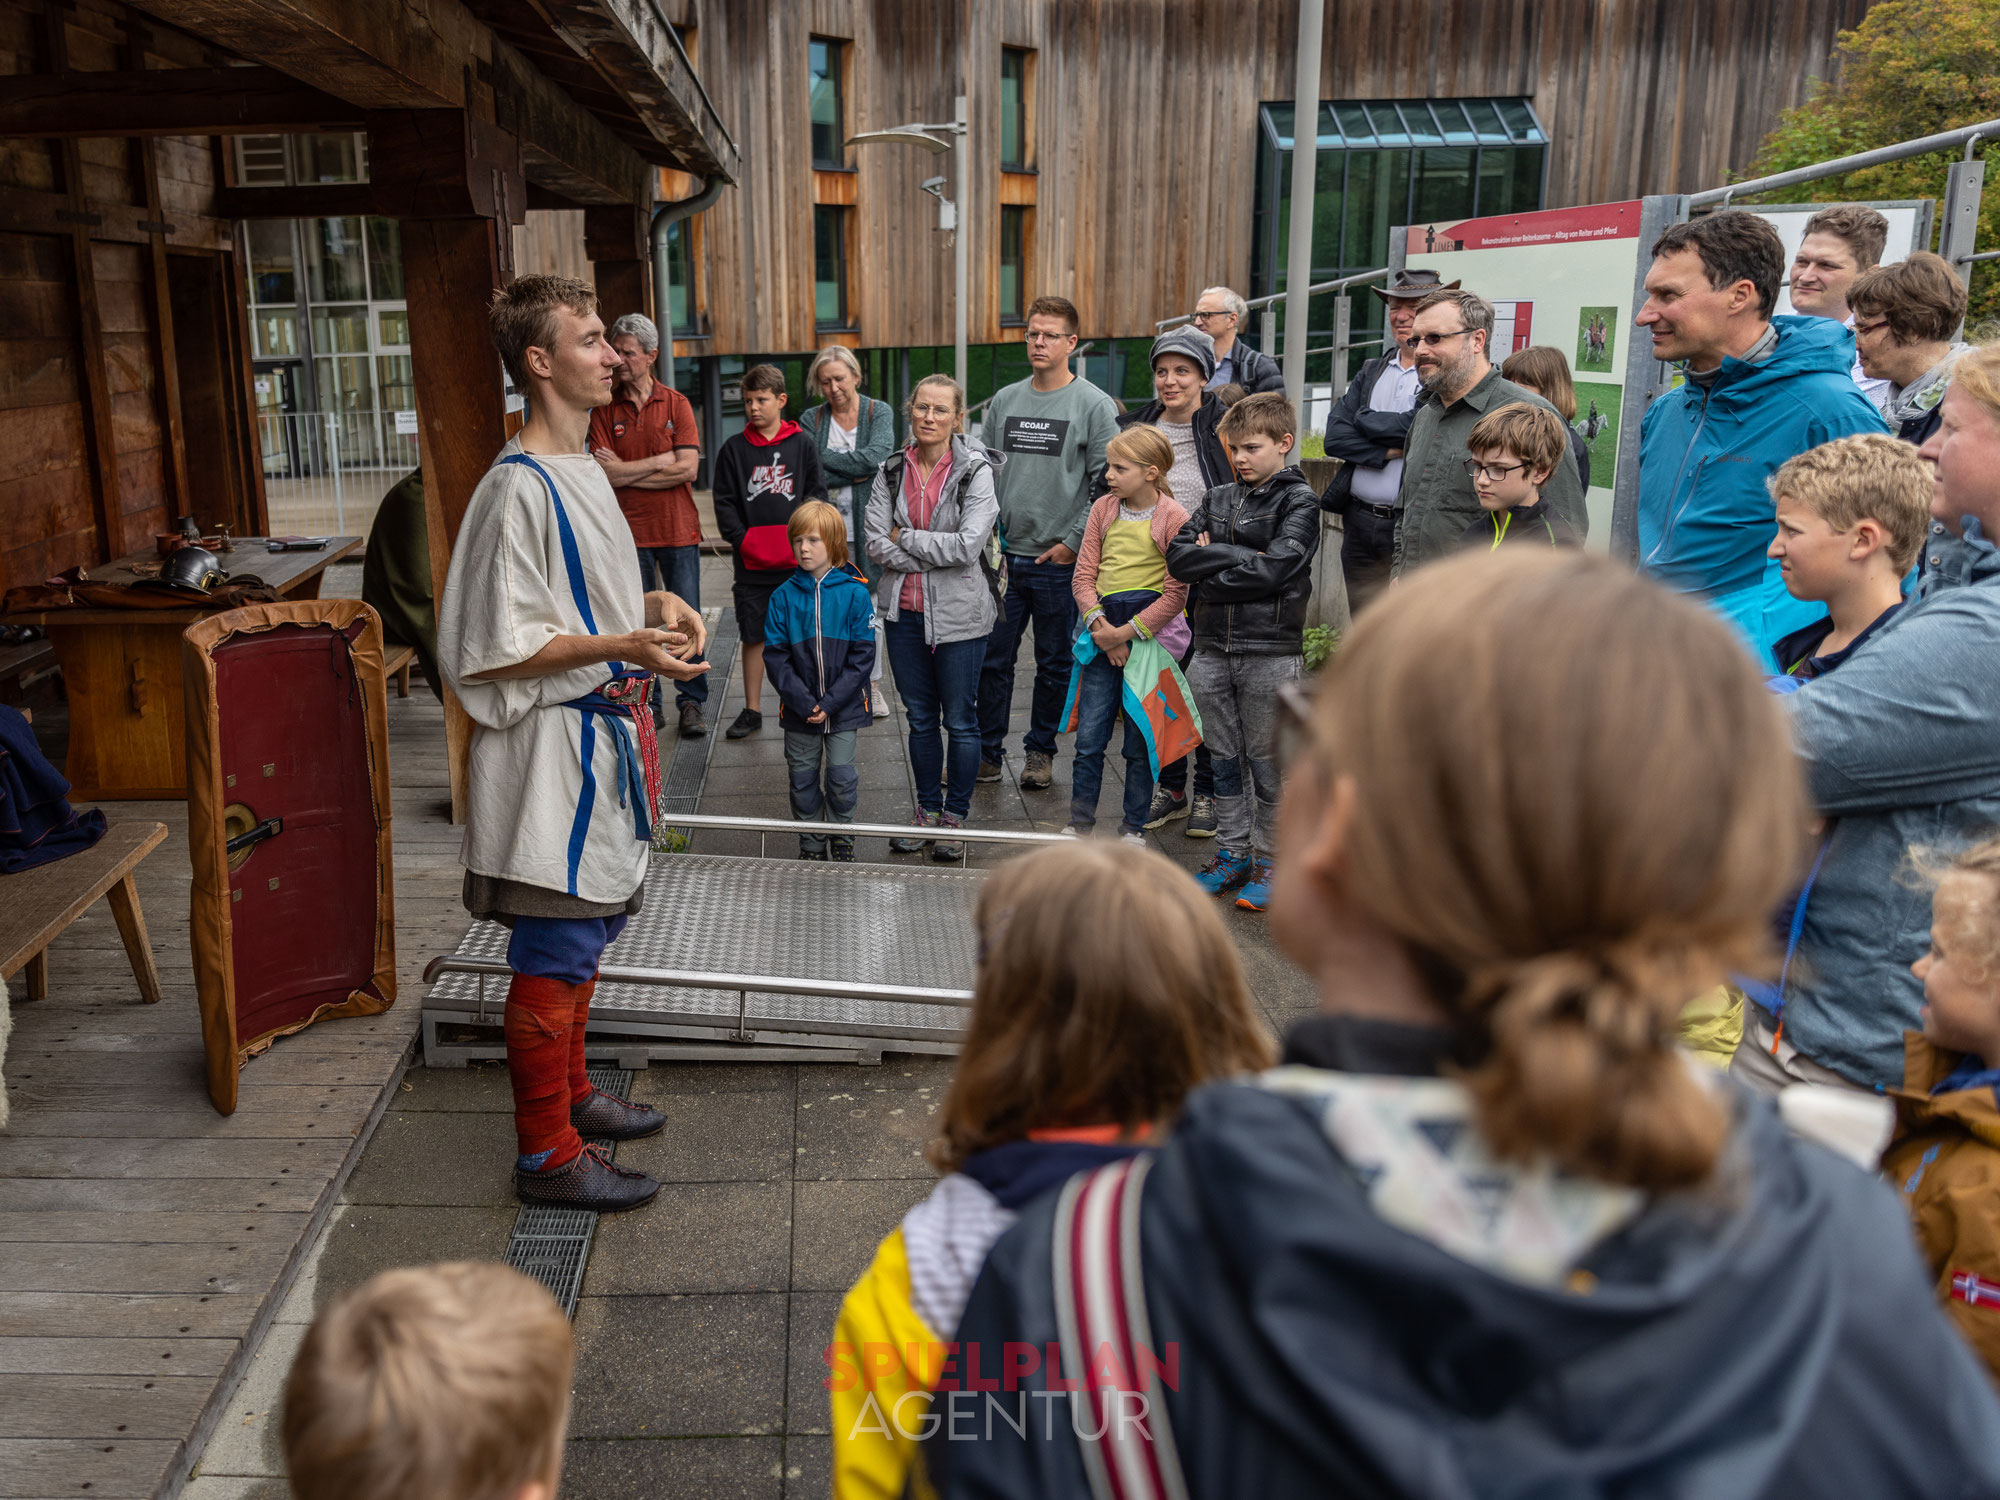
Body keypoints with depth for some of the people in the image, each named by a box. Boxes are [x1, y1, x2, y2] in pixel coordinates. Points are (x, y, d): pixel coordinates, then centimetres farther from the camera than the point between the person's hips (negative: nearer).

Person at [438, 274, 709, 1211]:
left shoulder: (580, 469, 13)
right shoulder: (519, 489, -19)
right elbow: (499, 647, -21)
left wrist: (655, 606, 6)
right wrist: (625, 644, -26)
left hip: (603, 731, 10)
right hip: (554, 744, -10)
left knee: (589, 925, 21)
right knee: (555, 951, -1)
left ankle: (569, 1092, 38)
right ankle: (546, 1153, 12)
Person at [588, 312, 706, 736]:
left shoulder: (676, 404, 3)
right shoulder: (604, 411, 4)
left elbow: (688, 469, -8)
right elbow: (605, 474, -7)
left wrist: (626, 472, -8)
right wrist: (659, 461, -8)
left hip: (678, 529, -1)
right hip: (629, 532, 1)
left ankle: (691, 703, 12)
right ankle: (646, 704, 15)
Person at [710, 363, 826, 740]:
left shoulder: (802, 445, 4)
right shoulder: (734, 449, 5)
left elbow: (817, 494, 3)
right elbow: (724, 502, 4)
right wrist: (742, 540, -9)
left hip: (797, 561, -1)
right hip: (752, 562, 1)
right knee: (753, 636, 6)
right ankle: (752, 710, 15)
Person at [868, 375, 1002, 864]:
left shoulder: (975, 472, -8)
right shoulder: (891, 472, 4)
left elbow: (968, 546, -18)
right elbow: (876, 542, -4)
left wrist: (906, 538, -11)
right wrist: (935, 555, -13)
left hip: (959, 614, -4)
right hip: (904, 610, 4)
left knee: (960, 720, 5)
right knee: (920, 718, 15)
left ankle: (955, 817, 19)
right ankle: (927, 810, 28)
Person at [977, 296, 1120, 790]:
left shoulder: (1095, 405, -5)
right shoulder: (1003, 401, 9)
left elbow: (1106, 483, -8)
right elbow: (985, 472, 14)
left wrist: (1073, 542, -11)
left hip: (1060, 560, -3)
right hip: (1002, 556, 4)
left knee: (1055, 664, 8)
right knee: (991, 658, 5)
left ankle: (1040, 750, 22)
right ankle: (987, 752, 16)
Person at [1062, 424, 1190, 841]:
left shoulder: (1173, 518, -7)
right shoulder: (1103, 510, 8)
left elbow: (1176, 593, -10)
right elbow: (1085, 575, 6)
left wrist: (1127, 631, -12)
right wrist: (1099, 625, -8)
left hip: (1149, 632, -4)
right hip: (1102, 633, 4)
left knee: (1140, 740, 6)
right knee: (1089, 736, 4)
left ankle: (1134, 827, 20)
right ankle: (1080, 822, 17)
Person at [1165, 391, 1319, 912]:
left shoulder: (1299, 501, -3)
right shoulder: (1219, 498, 13)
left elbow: (1274, 570, -17)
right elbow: (1178, 555, 1)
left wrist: (1209, 567, -8)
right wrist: (1238, 556, -11)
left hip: (1271, 653, -5)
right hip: (1212, 651, 5)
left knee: (1267, 763, 3)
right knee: (1225, 760, 13)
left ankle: (1268, 861, 15)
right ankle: (1232, 853, 24)